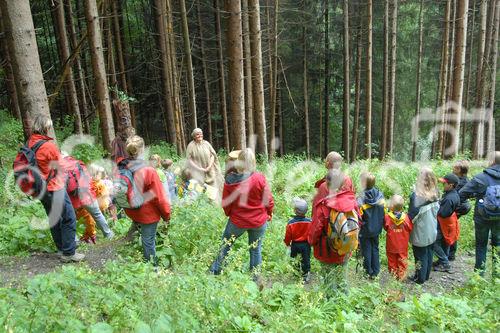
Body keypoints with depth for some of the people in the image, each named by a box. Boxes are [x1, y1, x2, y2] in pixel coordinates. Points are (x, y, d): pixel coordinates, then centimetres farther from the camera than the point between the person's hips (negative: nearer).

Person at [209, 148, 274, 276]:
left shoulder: (230, 180, -15)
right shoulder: (259, 178, -18)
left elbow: (225, 203, -3)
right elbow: (268, 200, -9)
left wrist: (228, 214, 17)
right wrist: (270, 213, 11)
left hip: (237, 221, 1)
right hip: (259, 222, 0)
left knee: (226, 244, 22)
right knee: (256, 249, 16)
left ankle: (215, 270, 31)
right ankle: (255, 278, 26)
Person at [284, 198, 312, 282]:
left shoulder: (291, 223, -16)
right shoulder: (309, 222, -14)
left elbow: (288, 236, -8)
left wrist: (287, 243, 11)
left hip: (295, 244, 0)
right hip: (306, 244, 0)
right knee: (306, 260, 15)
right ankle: (306, 275, 21)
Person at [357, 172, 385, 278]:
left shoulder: (361, 200, -26)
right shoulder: (380, 196, -10)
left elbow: (358, 218, -22)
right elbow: (383, 212, 1)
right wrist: (380, 225, 14)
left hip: (365, 231, -5)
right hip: (376, 229, 5)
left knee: (366, 250, 12)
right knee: (375, 249, 20)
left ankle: (369, 272, 26)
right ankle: (376, 272, 30)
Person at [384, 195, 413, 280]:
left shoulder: (387, 217, -21)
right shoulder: (406, 217, -19)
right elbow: (411, 228, -8)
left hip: (391, 246, -1)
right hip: (403, 246, 1)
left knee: (392, 260, 17)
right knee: (402, 261, 17)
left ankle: (393, 273, 29)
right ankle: (401, 275, 27)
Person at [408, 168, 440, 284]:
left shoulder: (417, 195, -25)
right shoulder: (435, 194, -6)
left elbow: (412, 214, -20)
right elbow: (436, 210, 7)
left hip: (420, 232, -6)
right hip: (432, 231, 6)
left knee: (420, 256, 9)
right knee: (429, 253, 19)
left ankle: (420, 278, 22)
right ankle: (426, 275, 34)